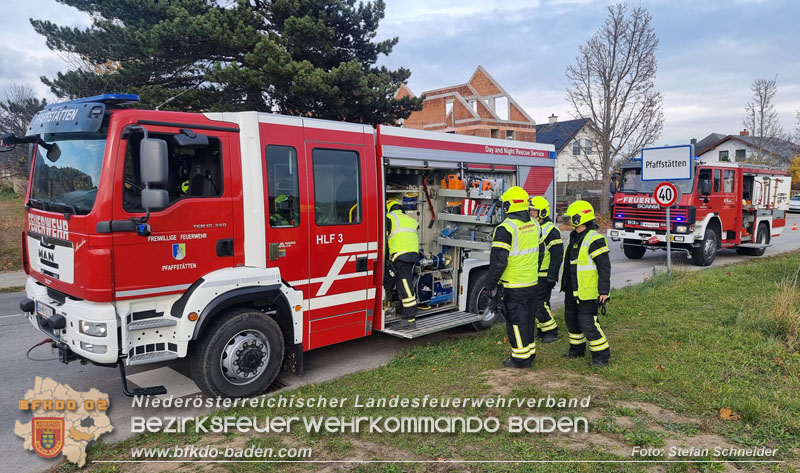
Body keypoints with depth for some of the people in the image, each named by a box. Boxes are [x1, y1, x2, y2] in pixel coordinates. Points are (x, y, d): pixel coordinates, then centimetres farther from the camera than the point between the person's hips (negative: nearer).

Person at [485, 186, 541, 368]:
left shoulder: (506, 228, -19)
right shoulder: (534, 224, 7)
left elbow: (498, 261, -20)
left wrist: (491, 283, -10)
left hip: (513, 286, -8)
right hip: (532, 283, 8)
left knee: (516, 321, 2)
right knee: (527, 318, 18)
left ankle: (521, 358, 10)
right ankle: (530, 352, 29)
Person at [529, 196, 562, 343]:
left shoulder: (551, 230, -13)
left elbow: (557, 255, -15)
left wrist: (552, 277, -18)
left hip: (544, 276, -8)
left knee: (540, 305, -8)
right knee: (533, 304, 11)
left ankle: (551, 332, 7)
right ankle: (542, 331, 22)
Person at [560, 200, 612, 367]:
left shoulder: (594, 240, -17)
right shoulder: (574, 237, 12)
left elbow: (604, 267, -19)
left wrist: (604, 291, -23)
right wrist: (565, 284, 25)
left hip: (587, 291, -9)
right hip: (572, 290, 9)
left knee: (587, 323, -7)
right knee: (571, 319, 17)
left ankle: (602, 355, 7)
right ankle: (577, 349, 35)